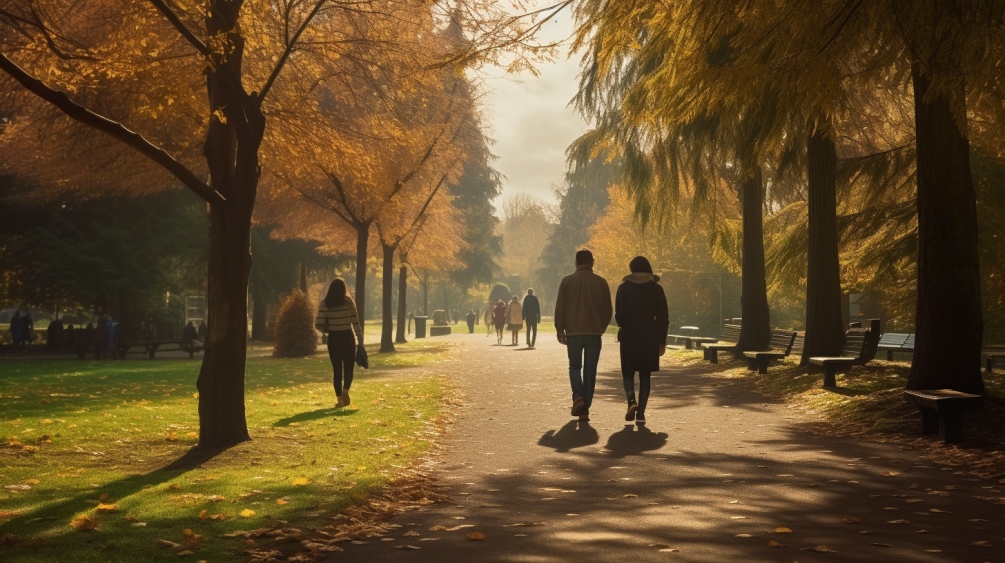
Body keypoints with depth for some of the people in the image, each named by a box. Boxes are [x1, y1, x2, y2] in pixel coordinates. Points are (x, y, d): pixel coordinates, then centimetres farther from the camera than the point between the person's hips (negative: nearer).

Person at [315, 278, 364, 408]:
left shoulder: (324, 304, -6)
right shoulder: (349, 302, -6)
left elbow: (318, 324, -10)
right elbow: (356, 323, -6)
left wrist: (328, 329, 11)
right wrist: (360, 341, -1)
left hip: (333, 339, 1)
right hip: (347, 338, -1)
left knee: (337, 369, 10)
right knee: (348, 368, 9)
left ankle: (340, 398, 8)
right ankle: (345, 390, -17)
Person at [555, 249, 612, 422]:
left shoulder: (567, 281, -1)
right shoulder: (601, 282, 2)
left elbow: (560, 307, -2)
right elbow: (608, 310, 4)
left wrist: (560, 330, 7)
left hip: (573, 332, 0)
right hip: (594, 333, 1)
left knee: (575, 366, 15)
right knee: (590, 370, 6)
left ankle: (578, 397, -8)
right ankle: (585, 409, 4)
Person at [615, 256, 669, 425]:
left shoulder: (624, 288, -2)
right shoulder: (656, 289, 2)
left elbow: (619, 316, -7)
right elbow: (663, 318, 2)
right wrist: (662, 342, 7)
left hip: (629, 337, -1)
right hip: (650, 337, 1)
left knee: (628, 373, 10)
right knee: (645, 376, 9)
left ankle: (632, 401, -16)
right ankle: (641, 412, 3)